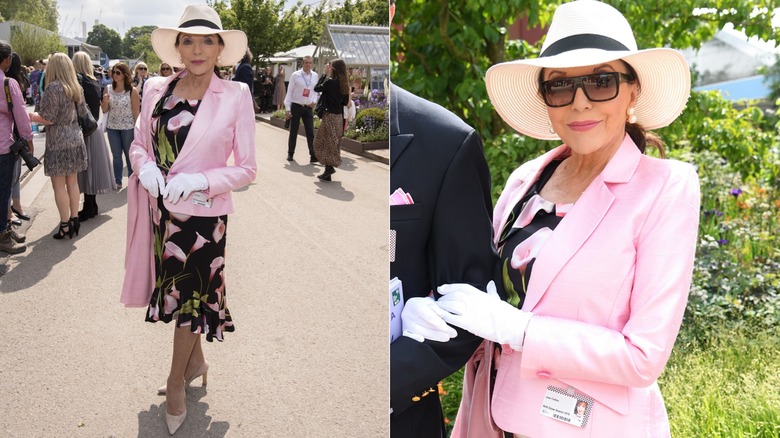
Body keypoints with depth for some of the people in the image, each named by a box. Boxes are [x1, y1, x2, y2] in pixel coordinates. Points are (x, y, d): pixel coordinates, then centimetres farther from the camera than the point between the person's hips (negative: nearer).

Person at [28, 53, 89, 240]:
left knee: (59, 185, 1)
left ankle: (65, 225, 5)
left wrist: (32, 117, 2)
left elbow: (48, 119, -16)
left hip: (58, 142, -7)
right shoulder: (76, 88, 6)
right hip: (75, 140, 7)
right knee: (73, 182, 13)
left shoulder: (53, 88, -15)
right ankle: (74, 219, 19)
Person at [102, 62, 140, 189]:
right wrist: (105, 102, -14)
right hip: (112, 127, 4)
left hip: (128, 127, -4)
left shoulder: (132, 91, -9)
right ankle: (118, 181, 19)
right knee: (116, 155, 11)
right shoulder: (108, 89, 2)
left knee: (129, 155, 8)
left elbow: (136, 111, -6)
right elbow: (104, 110, 7)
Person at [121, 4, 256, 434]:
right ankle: (196, 361, 42)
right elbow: (139, 142, 10)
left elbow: (246, 168, -10)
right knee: (174, 288, 18)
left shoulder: (235, 96, -11)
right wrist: (145, 168, -12)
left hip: (203, 214, -4)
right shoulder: (157, 90, 0)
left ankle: (176, 381, 31)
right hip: (160, 209, 4)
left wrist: (198, 181, -23)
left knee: (191, 295, 9)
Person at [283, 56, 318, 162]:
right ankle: (290, 154, 21)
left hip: (308, 108, 3)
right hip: (296, 106, -2)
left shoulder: (315, 76, 4)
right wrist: (287, 109, -8)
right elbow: (289, 92, -5)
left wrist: (314, 101, -7)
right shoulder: (295, 75, -7)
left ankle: (313, 155, -4)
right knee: (293, 132, 7)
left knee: (310, 133, -2)